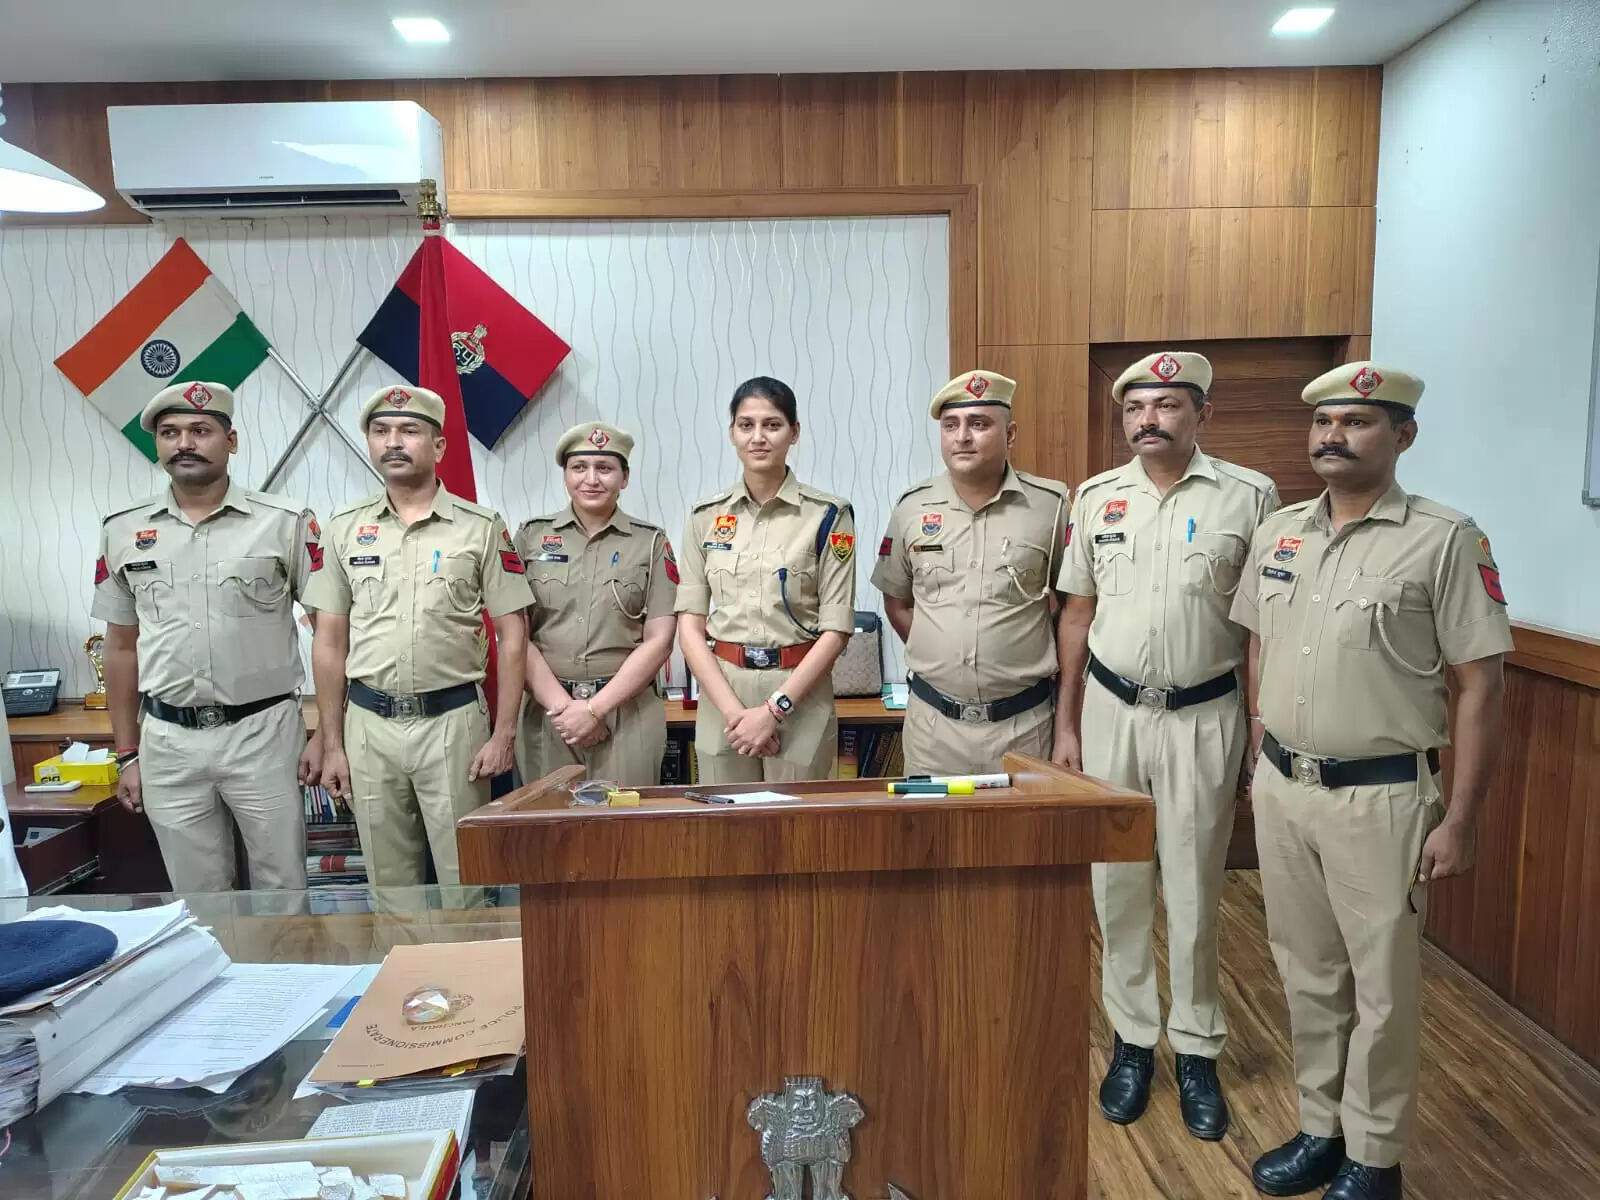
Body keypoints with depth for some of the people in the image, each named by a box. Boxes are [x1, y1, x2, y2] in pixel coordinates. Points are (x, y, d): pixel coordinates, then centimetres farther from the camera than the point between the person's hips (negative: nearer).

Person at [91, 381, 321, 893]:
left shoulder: (286, 522, -5)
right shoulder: (122, 532, 6)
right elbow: (121, 648, 12)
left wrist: (326, 734, -7)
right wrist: (126, 753, 11)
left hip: (264, 733, -3)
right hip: (167, 740, 3)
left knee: (282, 888, 7)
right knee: (197, 895, 14)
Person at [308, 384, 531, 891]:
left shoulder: (482, 527, -2)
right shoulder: (344, 528, 6)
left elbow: (512, 635, -2)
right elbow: (330, 641, 9)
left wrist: (504, 734, -7)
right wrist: (331, 743, 5)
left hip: (453, 721, -3)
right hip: (369, 724, 3)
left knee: (466, 878, 4)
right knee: (388, 884, 14)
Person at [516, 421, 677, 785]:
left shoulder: (651, 542, 3)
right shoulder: (531, 537, 6)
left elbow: (659, 641, -2)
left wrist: (594, 708, -9)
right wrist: (563, 705, -9)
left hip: (627, 711, -1)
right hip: (547, 709, 1)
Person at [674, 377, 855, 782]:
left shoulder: (828, 515, -3)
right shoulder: (706, 516, 4)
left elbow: (836, 629, -6)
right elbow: (690, 625, 1)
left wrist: (774, 709, -14)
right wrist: (732, 710, -11)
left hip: (799, 695, -2)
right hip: (721, 693, 2)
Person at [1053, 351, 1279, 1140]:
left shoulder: (1249, 496, -4)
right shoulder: (1096, 497, 4)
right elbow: (1078, 612, 8)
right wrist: (1065, 723, 6)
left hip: (1202, 718, -2)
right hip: (1110, 710, 3)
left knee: (1193, 891, 7)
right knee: (1117, 884, 10)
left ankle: (1197, 1050, 26)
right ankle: (1131, 1040, 27)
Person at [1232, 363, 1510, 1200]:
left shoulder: (1444, 540, -10)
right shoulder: (1277, 532, 6)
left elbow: (1480, 684, -10)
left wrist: (1460, 819, -11)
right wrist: (1260, 765, 14)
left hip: (1380, 796, -5)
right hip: (1281, 789, 5)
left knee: (1382, 986, 9)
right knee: (1306, 972, 17)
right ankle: (1322, 1129, 35)